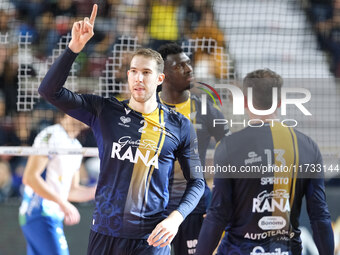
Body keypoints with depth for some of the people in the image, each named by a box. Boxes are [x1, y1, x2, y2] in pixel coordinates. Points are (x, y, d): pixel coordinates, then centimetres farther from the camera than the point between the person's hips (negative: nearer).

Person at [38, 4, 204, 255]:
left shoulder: (179, 126, 1)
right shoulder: (105, 112, 3)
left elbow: (196, 181, 7)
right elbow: (50, 90, -4)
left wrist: (176, 217, -11)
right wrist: (75, 47, -15)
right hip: (105, 233, 1)